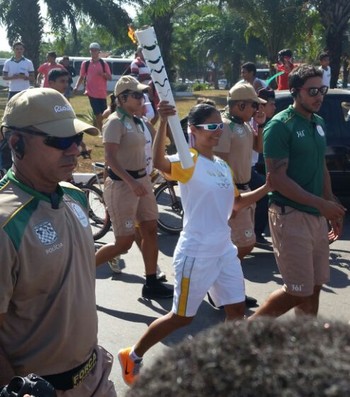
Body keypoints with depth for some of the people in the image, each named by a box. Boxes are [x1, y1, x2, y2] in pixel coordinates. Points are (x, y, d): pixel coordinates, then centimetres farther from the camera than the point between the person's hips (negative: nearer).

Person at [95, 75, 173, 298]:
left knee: (150, 230, 9)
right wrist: (131, 182, -32)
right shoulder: (115, 121, -15)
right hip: (121, 184, -9)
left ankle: (152, 284, 19)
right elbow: (110, 158, -24)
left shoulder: (137, 121, 11)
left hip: (142, 180, 9)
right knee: (124, 242, -4)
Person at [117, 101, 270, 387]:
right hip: (196, 253, -7)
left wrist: (267, 187, 9)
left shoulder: (222, 166, 9)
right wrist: (163, 122, -50)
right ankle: (132, 356, 25)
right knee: (182, 317, 6)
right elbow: (159, 163, -38)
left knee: (237, 310, 11)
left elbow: (237, 203, 21)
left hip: (225, 250, 7)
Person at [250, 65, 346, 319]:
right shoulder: (280, 126, -13)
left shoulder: (319, 123, 11)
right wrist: (322, 203, -22)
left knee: (314, 287, 13)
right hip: (290, 216, -8)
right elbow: (278, 179, -18)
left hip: (317, 216, 8)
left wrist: (332, 207, 14)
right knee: (299, 292, -3)